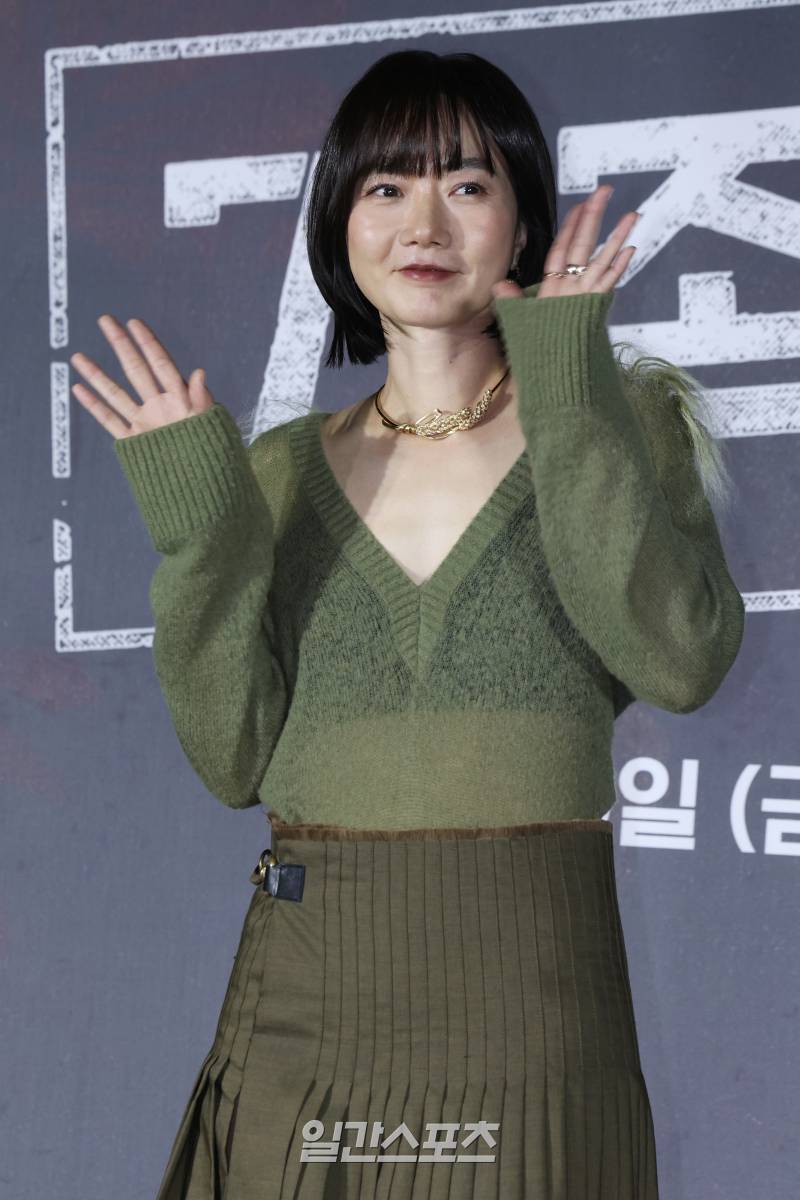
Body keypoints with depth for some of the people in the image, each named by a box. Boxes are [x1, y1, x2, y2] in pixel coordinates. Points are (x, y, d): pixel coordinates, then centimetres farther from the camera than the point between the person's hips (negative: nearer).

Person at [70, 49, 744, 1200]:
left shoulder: (621, 419, 3)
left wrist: (565, 393, -13)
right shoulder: (284, 468, 11)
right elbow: (234, 758, 3)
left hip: (530, 982, -2)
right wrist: (195, 520, -6)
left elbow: (681, 661, -15)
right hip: (311, 986, 2)